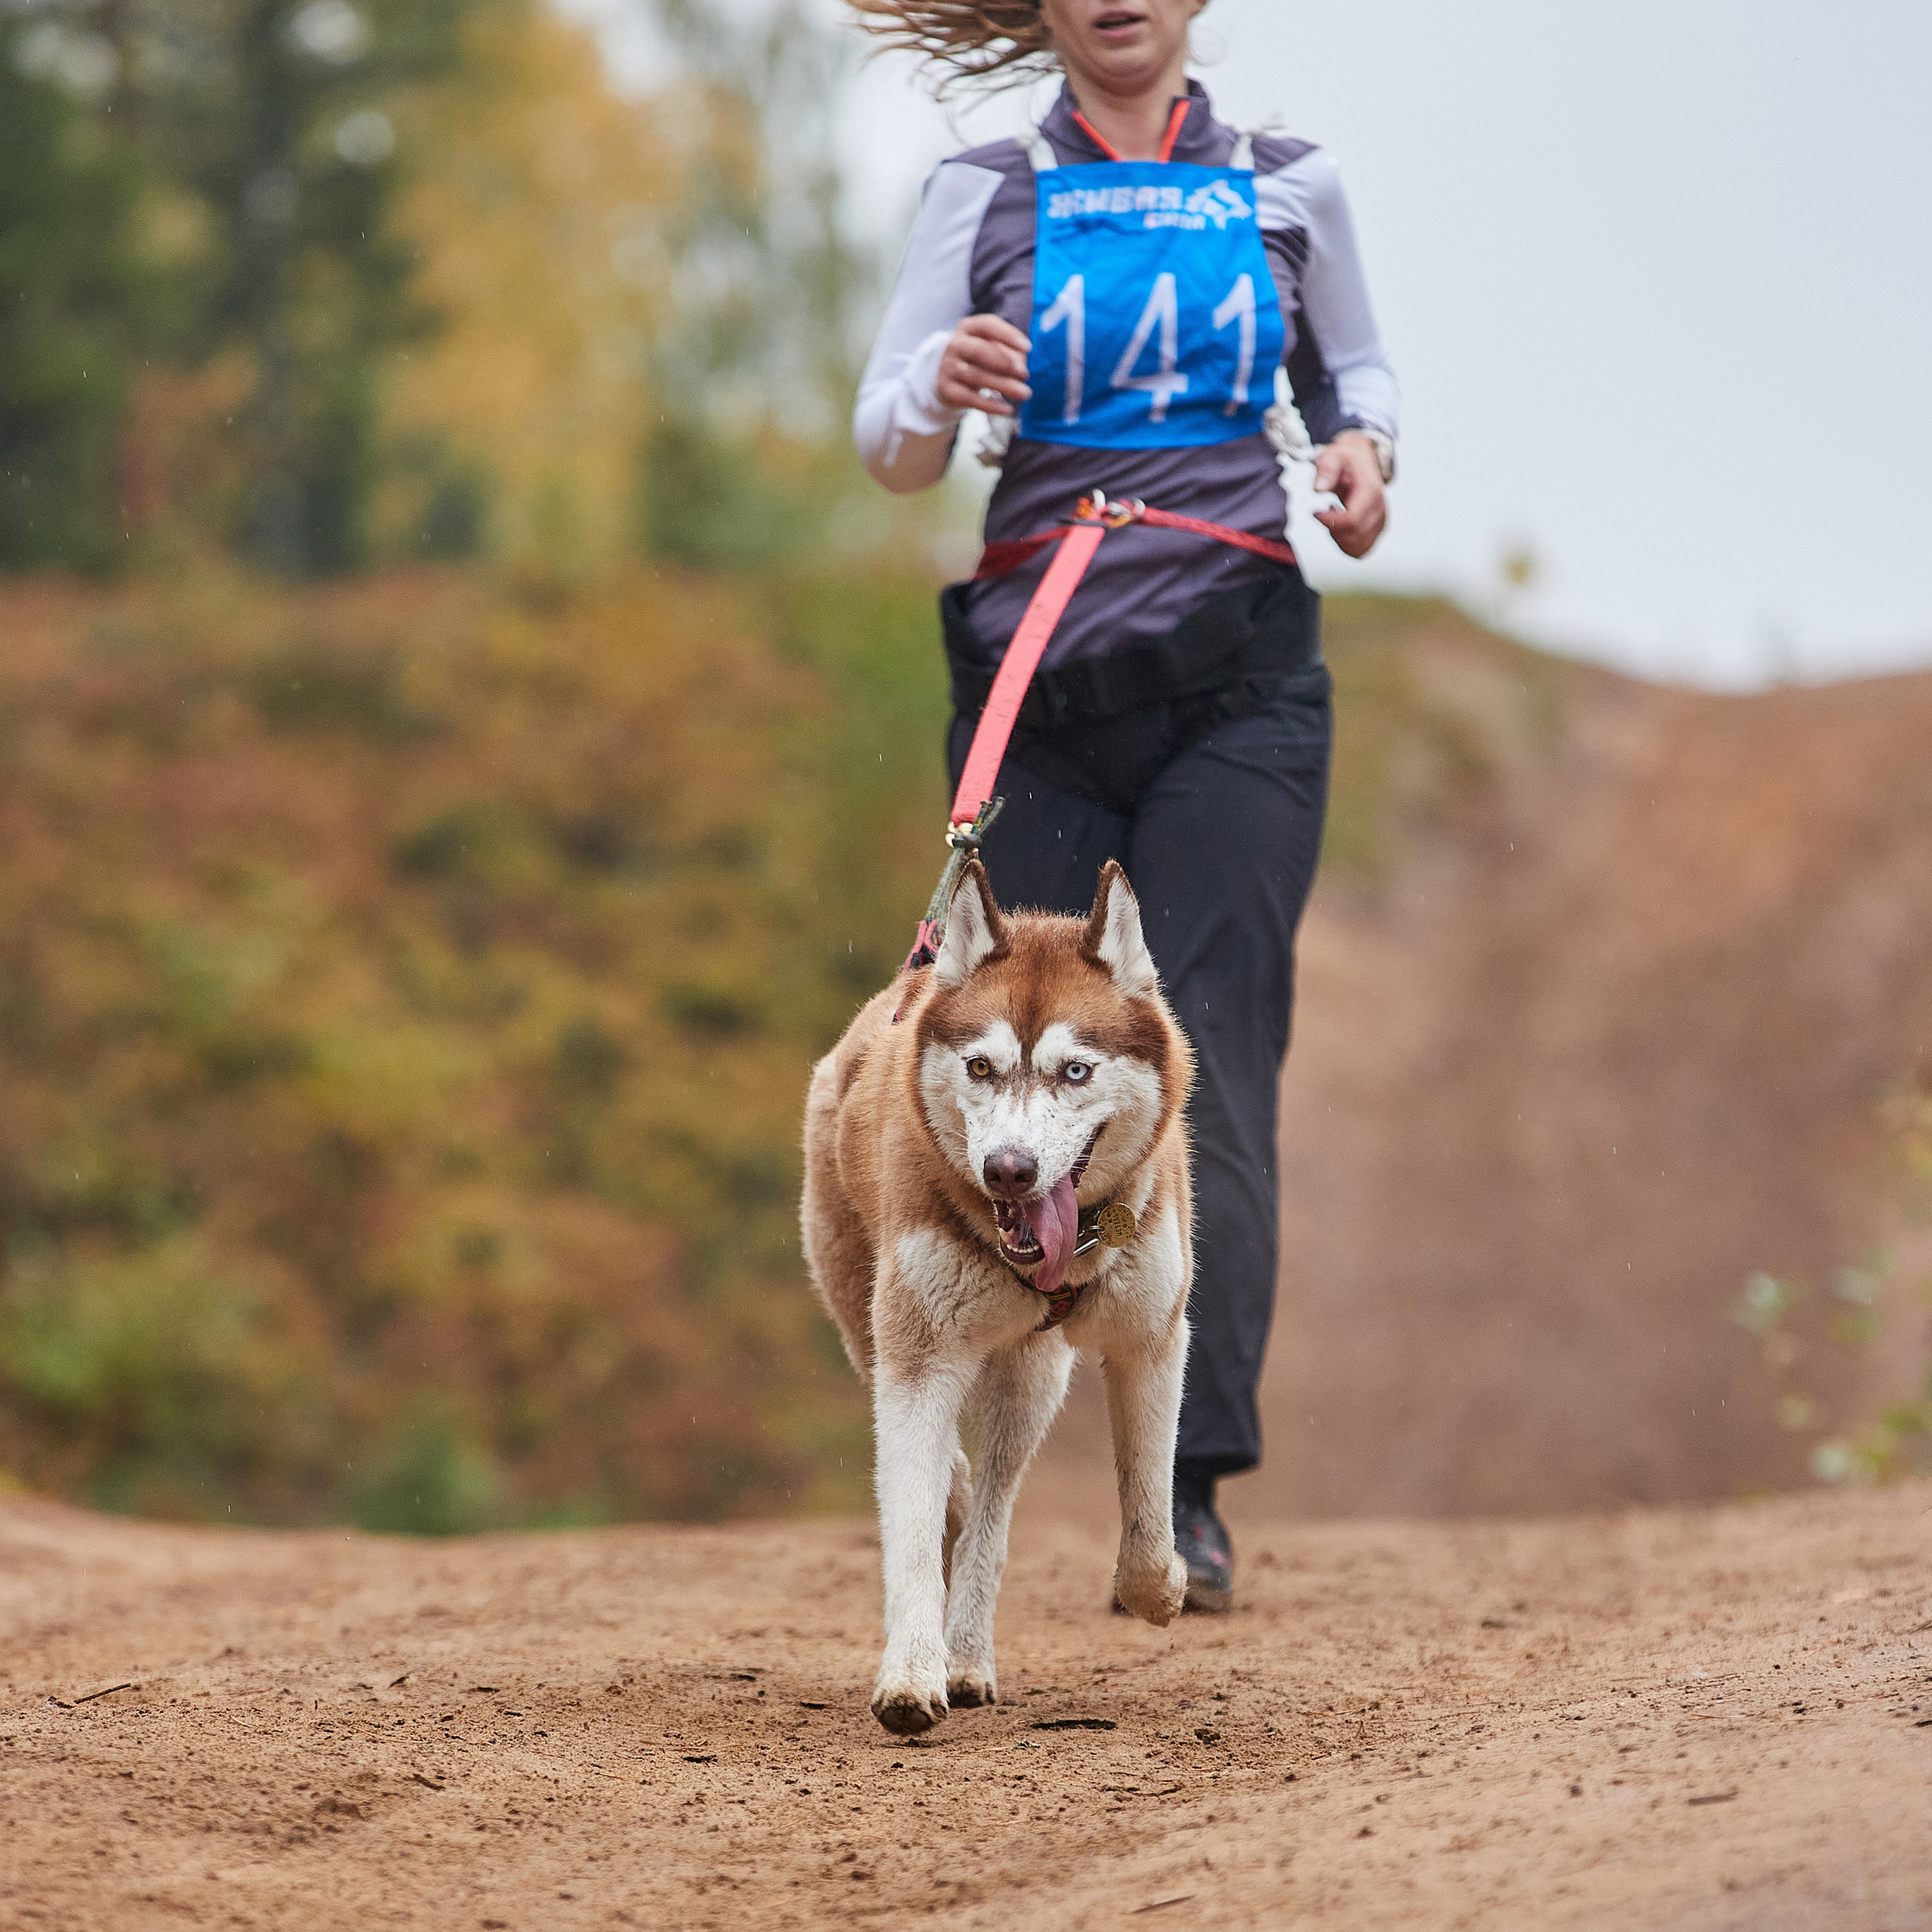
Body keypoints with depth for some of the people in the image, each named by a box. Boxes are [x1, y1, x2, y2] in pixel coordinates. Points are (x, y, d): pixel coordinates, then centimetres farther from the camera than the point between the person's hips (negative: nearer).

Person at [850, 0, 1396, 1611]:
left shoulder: (1286, 188, 10)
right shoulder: (983, 197, 7)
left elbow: (1354, 365, 25)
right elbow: (887, 448, 1)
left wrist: (1362, 449, 1)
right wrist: (941, 387, -22)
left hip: (1236, 680, 0)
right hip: (1039, 682, 1)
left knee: (1208, 1058, -11)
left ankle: (1190, 1493, -15)